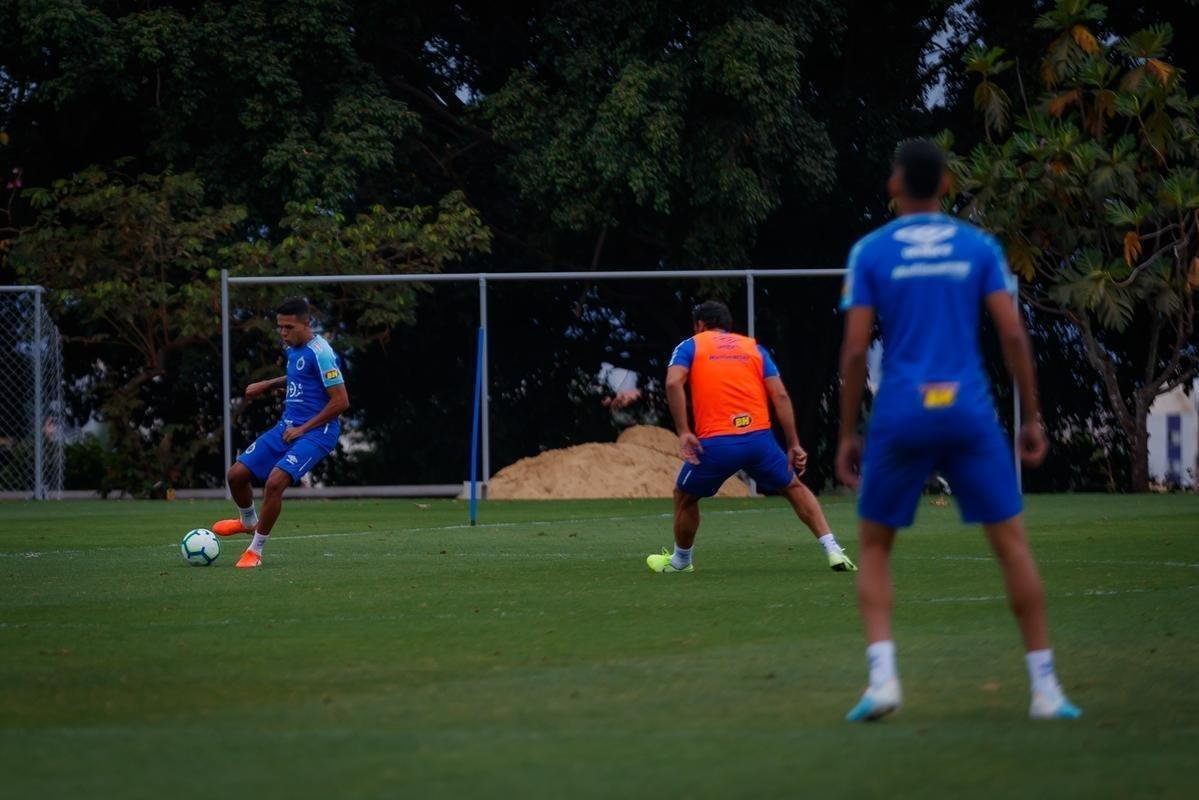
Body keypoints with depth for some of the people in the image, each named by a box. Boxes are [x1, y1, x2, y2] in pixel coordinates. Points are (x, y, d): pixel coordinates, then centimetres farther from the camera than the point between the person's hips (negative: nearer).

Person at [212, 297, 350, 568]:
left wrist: (303, 429, -16)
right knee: (237, 474, 5)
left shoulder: (320, 353, -18)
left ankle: (255, 551, -10)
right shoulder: (293, 348, 8)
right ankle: (248, 521, 36)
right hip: (287, 427, 9)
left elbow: (341, 401, -20)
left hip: (315, 433, -9)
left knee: (275, 481, -26)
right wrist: (267, 385, 19)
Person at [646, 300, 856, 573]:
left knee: (684, 497, 24)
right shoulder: (754, 348, 19)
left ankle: (680, 560, 37)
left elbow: (673, 382, -8)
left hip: (715, 443, -2)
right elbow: (780, 395, 7)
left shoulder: (690, 346, 13)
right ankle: (833, 551, 10)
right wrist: (794, 445, 7)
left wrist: (683, 432, -8)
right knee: (794, 488, 21)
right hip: (759, 438, 2)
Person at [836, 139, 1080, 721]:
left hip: (900, 416, -1)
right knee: (1011, 542, 7)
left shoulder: (870, 252, 3)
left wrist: (847, 435, 4)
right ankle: (1044, 688, 4)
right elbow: (1013, 335, -1)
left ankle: (882, 677, -5)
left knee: (874, 547, 13)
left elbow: (855, 349, -2)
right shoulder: (979, 247, 6)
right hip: (969, 411, 1)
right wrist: (1032, 420, 6)